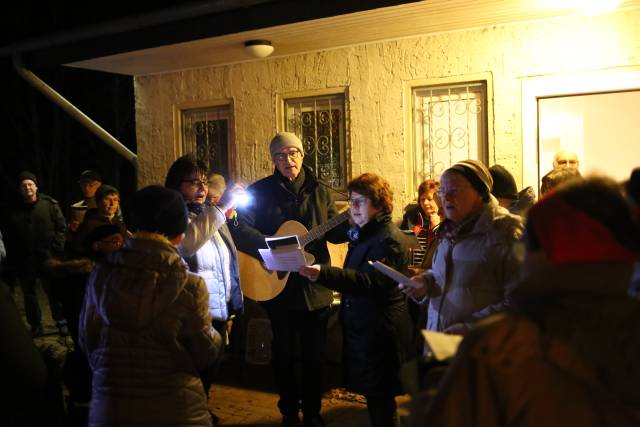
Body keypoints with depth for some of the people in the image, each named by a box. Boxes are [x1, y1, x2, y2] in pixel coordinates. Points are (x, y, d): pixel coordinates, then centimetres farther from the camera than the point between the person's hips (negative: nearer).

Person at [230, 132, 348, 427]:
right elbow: (239, 228, -15)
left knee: (315, 355, 10)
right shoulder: (260, 191, -4)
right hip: (277, 287, -2)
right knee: (284, 354, 12)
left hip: (314, 287, 2)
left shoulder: (319, 192, 4)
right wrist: (269, 247, -27)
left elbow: (334, 233, 9)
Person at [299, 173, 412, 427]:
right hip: (361, 327, 9)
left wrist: (322, 274, -39)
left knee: (380, 399, -1)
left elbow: (369, 281, -30)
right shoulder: (363, 234, 15)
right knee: (373, 396, 15)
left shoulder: (390, 239, -17)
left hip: (379, 331, -9)